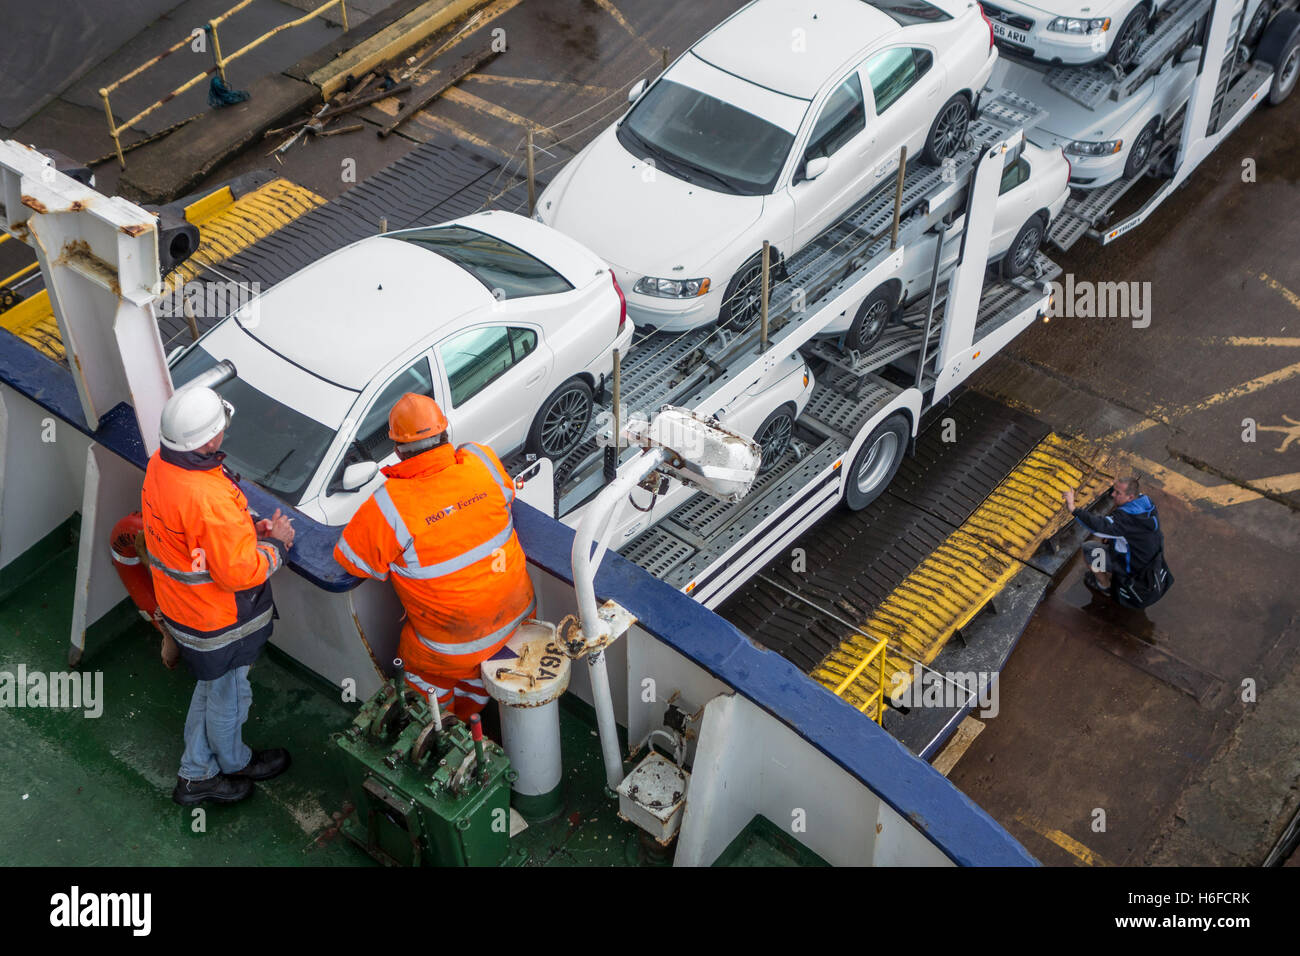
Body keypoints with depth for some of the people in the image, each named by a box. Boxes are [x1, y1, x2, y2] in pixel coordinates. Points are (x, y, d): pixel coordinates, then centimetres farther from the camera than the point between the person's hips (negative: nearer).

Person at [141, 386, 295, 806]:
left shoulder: (159, 464, -8)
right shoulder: (209, 498, -38)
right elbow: (240, 572, -28)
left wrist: (247, 529, 1)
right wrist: (276, 543, -12)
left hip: (180, 608, 8)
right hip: (218, 622, -8)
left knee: (211, 688, 28)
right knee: (228, 695, 20)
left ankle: (196, 775, 43)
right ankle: (234, 763, 46)